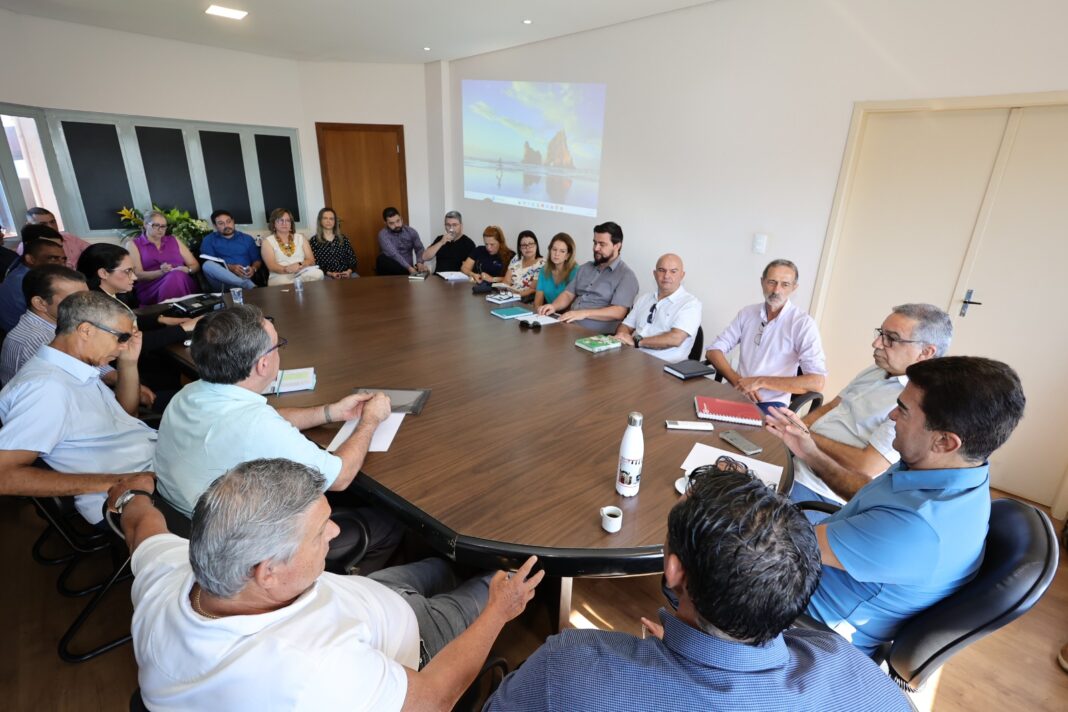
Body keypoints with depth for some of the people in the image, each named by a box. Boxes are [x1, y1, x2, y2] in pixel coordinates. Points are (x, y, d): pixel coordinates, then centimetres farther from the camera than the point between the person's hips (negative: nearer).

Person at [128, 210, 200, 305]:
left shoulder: (174, 240, 23)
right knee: (175, 276, -35)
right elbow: (137, 275, 1)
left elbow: (195, 265, 17)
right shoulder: (134, 244, 14)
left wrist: (187, 270, -7)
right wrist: (161, 272, -17)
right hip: (151, 289, -2)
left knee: (178, 276, -35)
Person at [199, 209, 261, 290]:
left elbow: (257, 260, 15)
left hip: (244, 278, -1)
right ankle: (250, 286, -36)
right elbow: (209, 264, 0)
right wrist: (230, 268, -18)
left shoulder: (247, 238, 19)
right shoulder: (209, 240, 13)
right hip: (221, 282, 2)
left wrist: (253, 268, -9)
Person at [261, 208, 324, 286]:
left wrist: (300, 265, -14)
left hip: (303, 272, 3)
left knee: (318, 273, -33)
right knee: (285, 283, -41)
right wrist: (286, 269, -25)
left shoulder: (300, 237, 19)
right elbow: (272, 266, -4)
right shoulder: (267, 241, 10)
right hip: (280, 276, -3)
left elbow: (311, 260, 8)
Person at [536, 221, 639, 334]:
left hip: (596, 334, -7)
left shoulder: (626, 276, -4)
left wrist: (584, 313, -23)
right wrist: (554, 306, -5)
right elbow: (568, 294, 17)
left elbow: (618, 312, -14)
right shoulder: (585, 268, 19)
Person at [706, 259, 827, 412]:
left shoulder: (803, 323, -6)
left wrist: (761, 382, -16)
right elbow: (714, 351, 6)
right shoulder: (747, 313, 8)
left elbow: (817, 382, -15)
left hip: (771, 404, -4)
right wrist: (738, 381, -11)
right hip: (736, 393, 4)